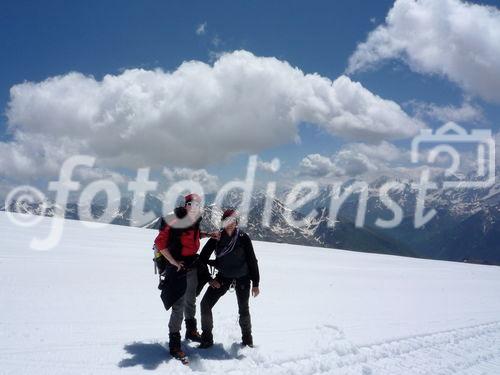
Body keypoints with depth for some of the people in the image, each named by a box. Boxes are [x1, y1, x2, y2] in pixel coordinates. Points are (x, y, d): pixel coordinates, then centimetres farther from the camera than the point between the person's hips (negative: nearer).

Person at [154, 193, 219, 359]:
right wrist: (173, 262, -20)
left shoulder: (195, 220, 3)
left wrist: (208, 234, 7)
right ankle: (174, 344, 4)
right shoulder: (176, 222, -21)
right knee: (179, 306, -6)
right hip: (179, 267, -8)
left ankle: (191, 331, 40)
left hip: (193, 264, 8)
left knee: (191, 300, 22)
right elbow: (159, 242, -22)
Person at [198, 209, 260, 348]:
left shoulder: (243, 238, -15)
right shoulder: (216, 238, -11)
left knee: (243, 309, 10)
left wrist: (255, 283, -7)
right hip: (224, 276, 2)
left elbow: (252, 261, -8)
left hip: (242, 277, -1)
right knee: (205, 304, -8)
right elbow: (203, 257, -2)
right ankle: (207, 339, 8)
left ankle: (247, 337, 36)